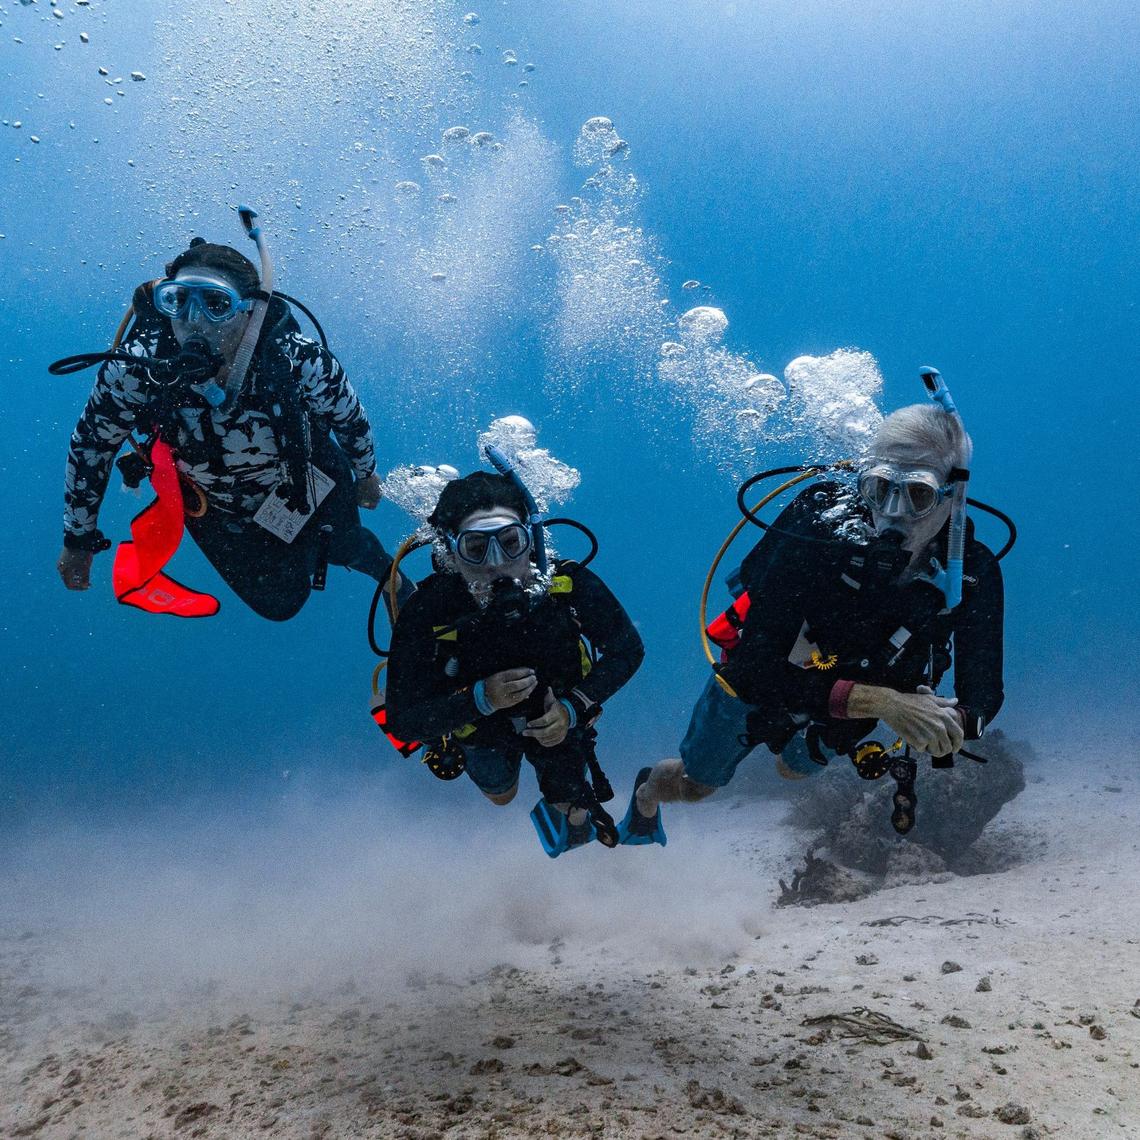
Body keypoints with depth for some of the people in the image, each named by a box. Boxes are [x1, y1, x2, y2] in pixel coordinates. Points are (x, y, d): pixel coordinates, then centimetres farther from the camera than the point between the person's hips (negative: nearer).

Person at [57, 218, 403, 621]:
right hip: (220, 512, 2)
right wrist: (78, 539, -6)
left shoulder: (300, 361, -37)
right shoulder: (135, 370, -36)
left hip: (308, 484, -1)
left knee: (345, 548, 23)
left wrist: (366, 473, 5)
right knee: (281, 604, 18)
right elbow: (90, 446, -16)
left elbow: (351, 418, -14)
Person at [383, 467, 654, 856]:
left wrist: (573, 708, -31)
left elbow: (628, 650, -19)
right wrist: (481, 699, -47)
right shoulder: (427, 613, -38)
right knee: (501, 796, 31)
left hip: (559, 719, 0)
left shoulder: (570, 584, -35)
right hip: (483, 729, 1)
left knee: (573, 822, 14)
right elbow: (403, 721, -33)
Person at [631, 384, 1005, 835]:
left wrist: (953, 722, -48)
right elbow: (754, 672, -44)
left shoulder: (974, 572, -28)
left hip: (844, 708, 3)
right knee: (694, 786, 19)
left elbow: (982, 692, -23)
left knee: (796, 768, 33)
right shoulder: (818, 535, -40)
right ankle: (650, 786, 54)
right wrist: (877, 701, -54)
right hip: (754, 682, -3)